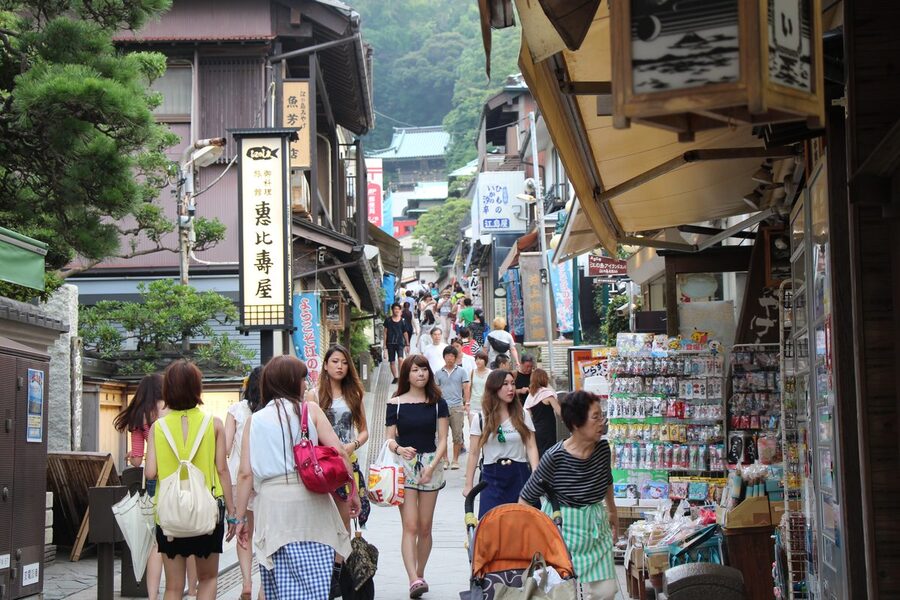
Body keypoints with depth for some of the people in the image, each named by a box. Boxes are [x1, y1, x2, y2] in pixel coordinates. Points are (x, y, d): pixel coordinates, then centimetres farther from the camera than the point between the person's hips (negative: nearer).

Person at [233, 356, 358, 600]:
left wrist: (241, 517, 10)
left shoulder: (255, 420, 10)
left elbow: (245, 473, 5)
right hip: (310, 504, -2)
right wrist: (352, 491, 8)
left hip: (272, 504, 2)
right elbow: (339, 452, -3)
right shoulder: (310, 410, 6)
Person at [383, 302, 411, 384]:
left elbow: (405, 333, 10)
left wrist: (407, 344, 13)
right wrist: (384, 345, 1)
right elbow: (385, 333, 4)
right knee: (392, 362, 5)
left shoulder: (402, 321, 2)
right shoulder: (388, 320, 1)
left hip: (400, 343, -1)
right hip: (390, 343, 1)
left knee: (400, 359, -20)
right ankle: (395, 377, 16)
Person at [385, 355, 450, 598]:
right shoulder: (396, 403, 3)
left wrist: (432, 466, -11)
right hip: (404, 466, -2)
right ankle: (414, 580, -19)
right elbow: (389, 438, 2)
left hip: (431, 465, 2)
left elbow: (442, 440, 3)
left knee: (425, 527, 6)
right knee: (410, 526, -11)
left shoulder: (437, 403, 6)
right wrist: (399, 449, -20)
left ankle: (420, 575, 20)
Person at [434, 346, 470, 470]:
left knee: (457, 434, 1)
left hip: (457, 407, -1)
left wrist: (466, 403, -5)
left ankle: (455, 460, 10)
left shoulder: (461, 371, 5)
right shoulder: (439, 373, 8)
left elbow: (466, 388, 4)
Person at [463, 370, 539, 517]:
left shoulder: (522, 415, 5)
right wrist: (468, 484, 3)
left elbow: (531, 447, 1)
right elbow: (474, 454, 5)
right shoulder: (480, 418, 3)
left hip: (519, 475, 1)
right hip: (492, 477, -1)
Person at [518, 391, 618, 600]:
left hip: (596, 528, 5)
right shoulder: (555, 457, -20)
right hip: (563, 528, -5)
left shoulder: (602, 448, -4)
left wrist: (612, 512, 31)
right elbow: (526, 498, -10)